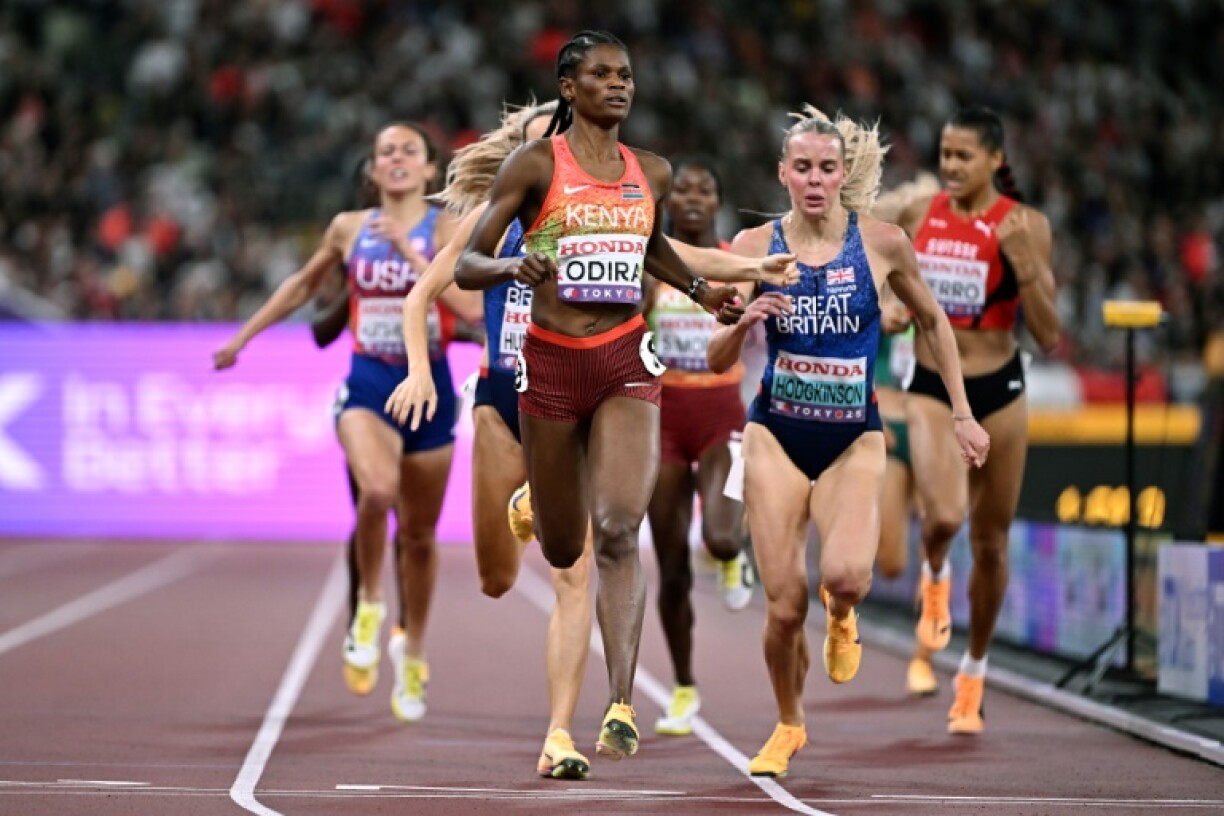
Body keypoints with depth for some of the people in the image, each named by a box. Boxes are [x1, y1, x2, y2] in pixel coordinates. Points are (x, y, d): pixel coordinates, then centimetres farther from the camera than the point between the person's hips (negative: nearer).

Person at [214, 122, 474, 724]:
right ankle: (369, 607, -6)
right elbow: (303, 284, 22)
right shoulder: (349, 228, 5)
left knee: (419, 534, 10)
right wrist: (244, 335, 24)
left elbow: (465, 302, -19)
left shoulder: (446, 227, -3)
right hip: (367, 386, 0)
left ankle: (412, 650, 32)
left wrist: (408, 250, -24)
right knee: (377, 489, -30)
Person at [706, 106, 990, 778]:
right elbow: (717, 361, 1)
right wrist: (745, 322, -21)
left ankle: (842, 616, 13)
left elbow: (931, 321, 11)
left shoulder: (882, 244, -5)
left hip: (853, 438, -1)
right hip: (775, 434, 1)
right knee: (784, 606, -3)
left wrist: (962, 414, 10)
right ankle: (789, 727, 24)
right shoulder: (755, 245, -3)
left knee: (845, 574, -27)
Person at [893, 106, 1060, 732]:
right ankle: (934, 578, 11)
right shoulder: (917, 216, 1)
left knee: (991, 544, 9)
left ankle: (973, 674, 29)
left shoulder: (1024, 226, -8)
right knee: (944, 516, -26)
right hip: (931, 387, 1)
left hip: (998, 392, 0)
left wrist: (1023, 262, -24)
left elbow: (1048, 335, -12)